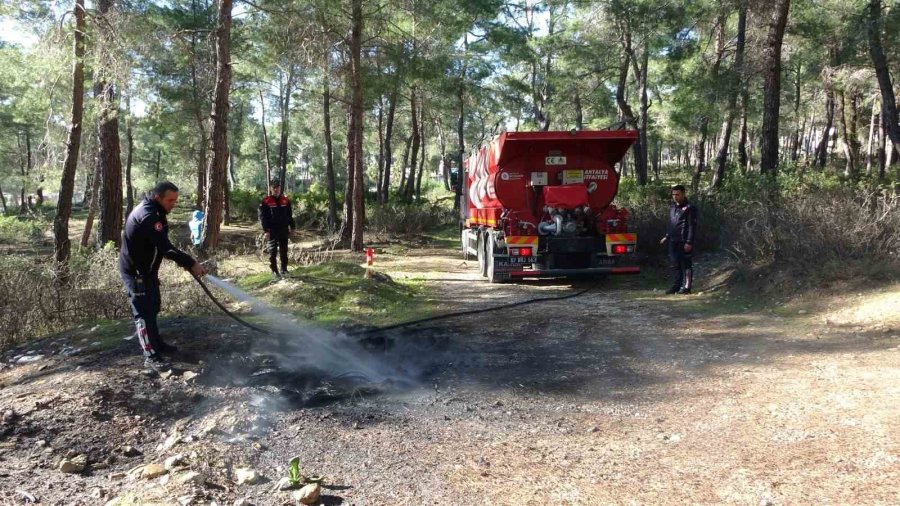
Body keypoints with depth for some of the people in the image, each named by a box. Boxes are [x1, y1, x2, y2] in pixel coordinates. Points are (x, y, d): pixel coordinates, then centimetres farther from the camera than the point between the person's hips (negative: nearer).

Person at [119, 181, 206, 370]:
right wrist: (191, 263, -29)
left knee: (152, 307, 21)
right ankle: (151, 355, -2)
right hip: (135, 271, -10)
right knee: (144, 312, -6)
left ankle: (156, 343, 35)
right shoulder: (147, 215, -27)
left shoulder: (155, 212, 6)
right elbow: (165, 247, -32)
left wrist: (184, 261, 0)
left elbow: (162, 246, 11)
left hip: (147, 268, 10)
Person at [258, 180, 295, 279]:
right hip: (272, 231, -4)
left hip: (284, 230, 4)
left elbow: (289, 215, 15)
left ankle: (284, 269, 21)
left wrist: (291, 227, 10)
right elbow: (262, 217, -7)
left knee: (284, 251, 10)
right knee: (272, 252, -2)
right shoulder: (266, 201, -6)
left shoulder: (285, 200, 7)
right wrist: (265, 230, -14)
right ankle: (274, 271, 5)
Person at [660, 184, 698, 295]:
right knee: (675, 265, 10)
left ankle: (686, 287, 3)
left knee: (686, 265, -2)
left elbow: (692, 226, -11)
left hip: (684, 242, -7)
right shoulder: (672, 207, 15)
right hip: (673, 241, 7)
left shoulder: (689, 208, -8)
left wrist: (689, 242, -16)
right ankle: (676, 286, 17)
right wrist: (667, 237, 19)